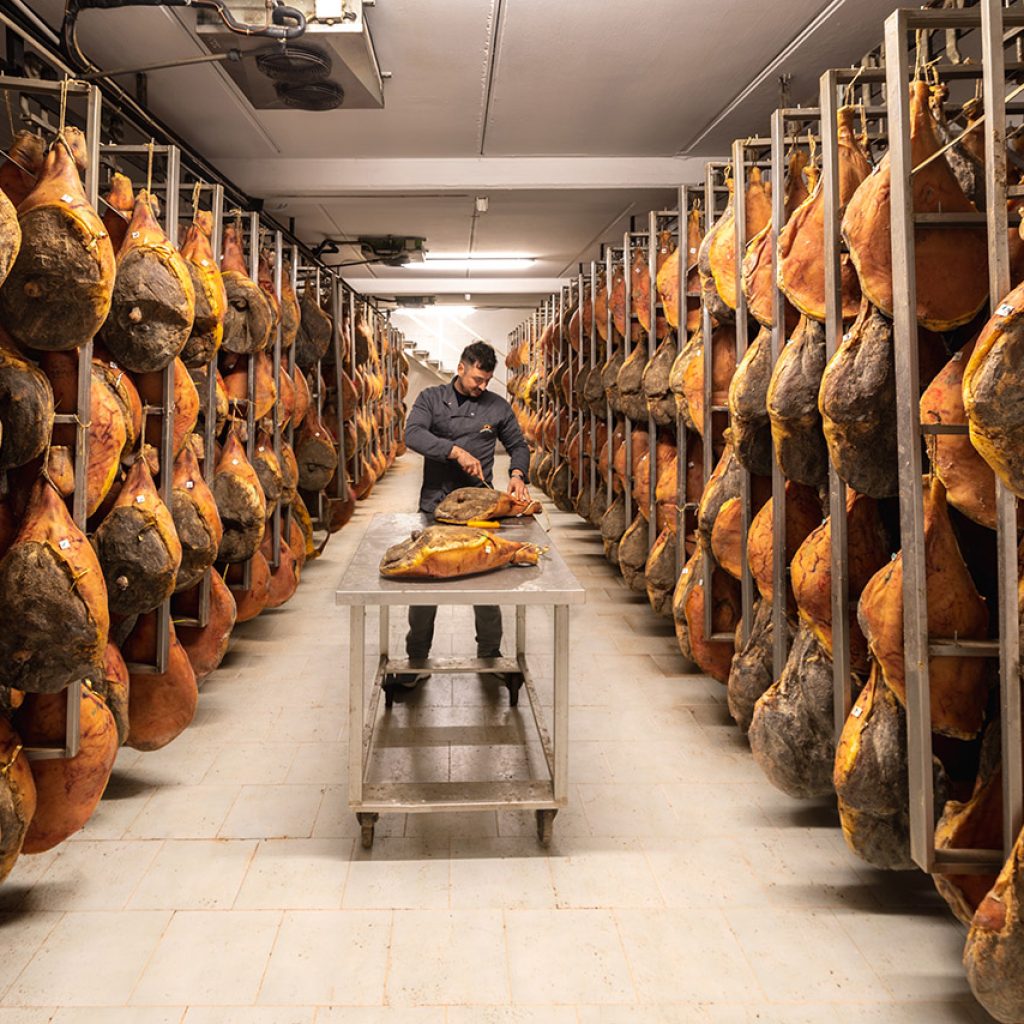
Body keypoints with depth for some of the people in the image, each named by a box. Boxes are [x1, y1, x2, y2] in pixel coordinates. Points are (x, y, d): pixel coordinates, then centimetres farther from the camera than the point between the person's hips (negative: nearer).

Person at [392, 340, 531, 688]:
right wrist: (456, 451, -25)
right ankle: (416, 661, 17)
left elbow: (518, 445, 16)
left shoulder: (497, 407, 6)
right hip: (434, 505, 0)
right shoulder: (431, 398, 3)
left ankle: (490, 655, 21)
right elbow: (413, 435, -14)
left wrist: (517, 473, -5)